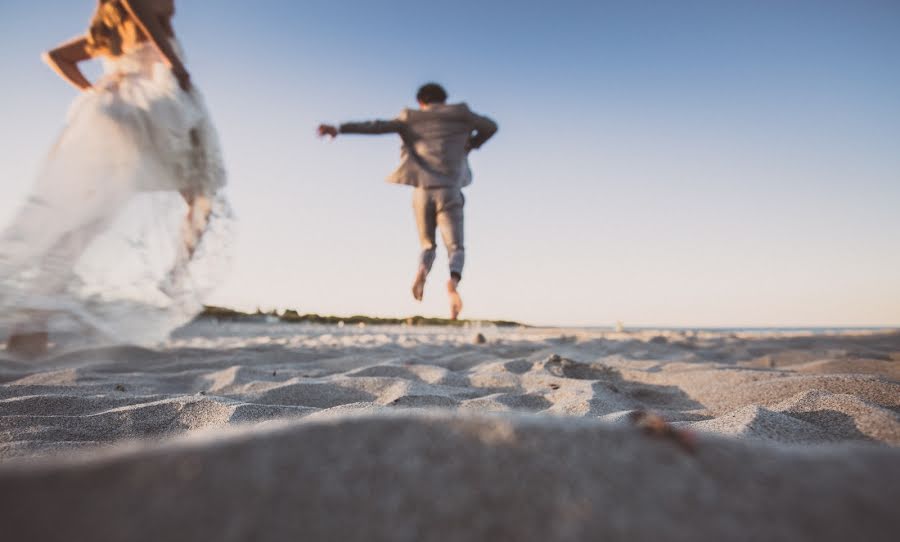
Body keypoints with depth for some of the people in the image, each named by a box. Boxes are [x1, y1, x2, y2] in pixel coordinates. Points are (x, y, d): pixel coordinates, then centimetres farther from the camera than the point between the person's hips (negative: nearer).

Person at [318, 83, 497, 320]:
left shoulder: (411, 119, 14)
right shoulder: (459, 114, 15)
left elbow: (376, 126, 4)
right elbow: (491, 126, 27)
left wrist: (339, 128, 0)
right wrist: (471, 145, 40)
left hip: (422, 191, 2)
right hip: (449, 192, -1)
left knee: (427, 245, 18)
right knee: (456, 248, 2)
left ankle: (422, 271, -16)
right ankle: (453, 281, -31)